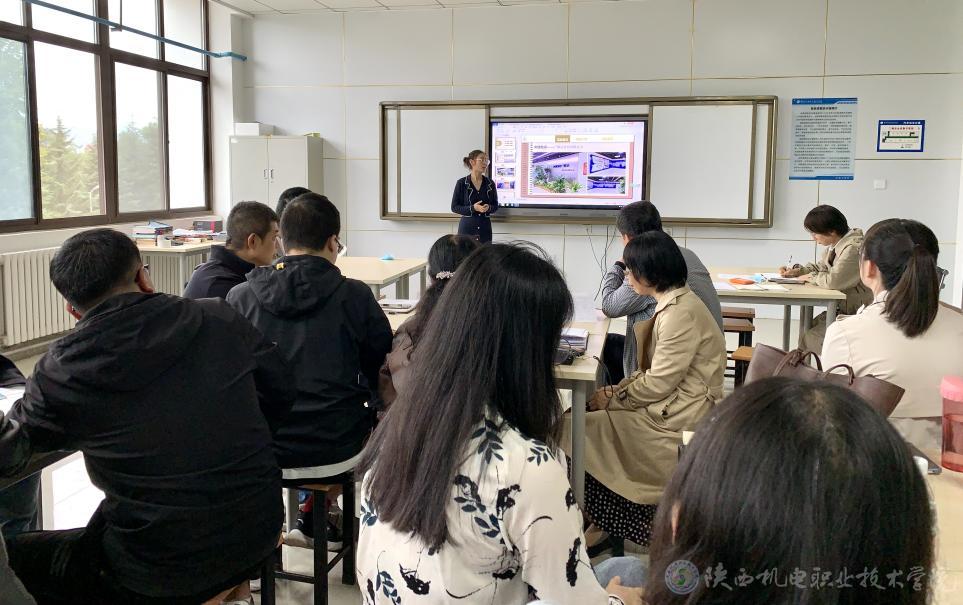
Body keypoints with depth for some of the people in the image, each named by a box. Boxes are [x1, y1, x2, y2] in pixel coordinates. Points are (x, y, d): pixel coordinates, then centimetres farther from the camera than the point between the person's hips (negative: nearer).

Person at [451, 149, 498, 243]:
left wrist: (488, 208, -11)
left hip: (485, 229, 2)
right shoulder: (462, 183, -2)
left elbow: (495, 206, 12)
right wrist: (473, 208, -16)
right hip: (467, 229, -2)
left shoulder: (490, 184, 5)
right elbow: (454, 207, -2)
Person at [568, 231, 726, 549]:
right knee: (577, 414, 3)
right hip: (670, 401, 10)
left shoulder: (681, 313, -21)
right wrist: (616, 390, 2)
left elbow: (658, 383, -20)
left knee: (582, 427, -8)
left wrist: (612, 399, -8)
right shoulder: (673, 303, 11)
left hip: (678, 416, -10)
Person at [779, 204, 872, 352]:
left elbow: (834, 280, -33)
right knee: (806, 331, 5)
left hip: (857, 314, -9)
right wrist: (797, 270, 7)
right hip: (843, 309, 9)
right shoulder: (835, 246, 8)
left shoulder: (854, 248, -24)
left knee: (811, 338, -11)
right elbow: (820, 266, 25)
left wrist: (810, 277, -13)